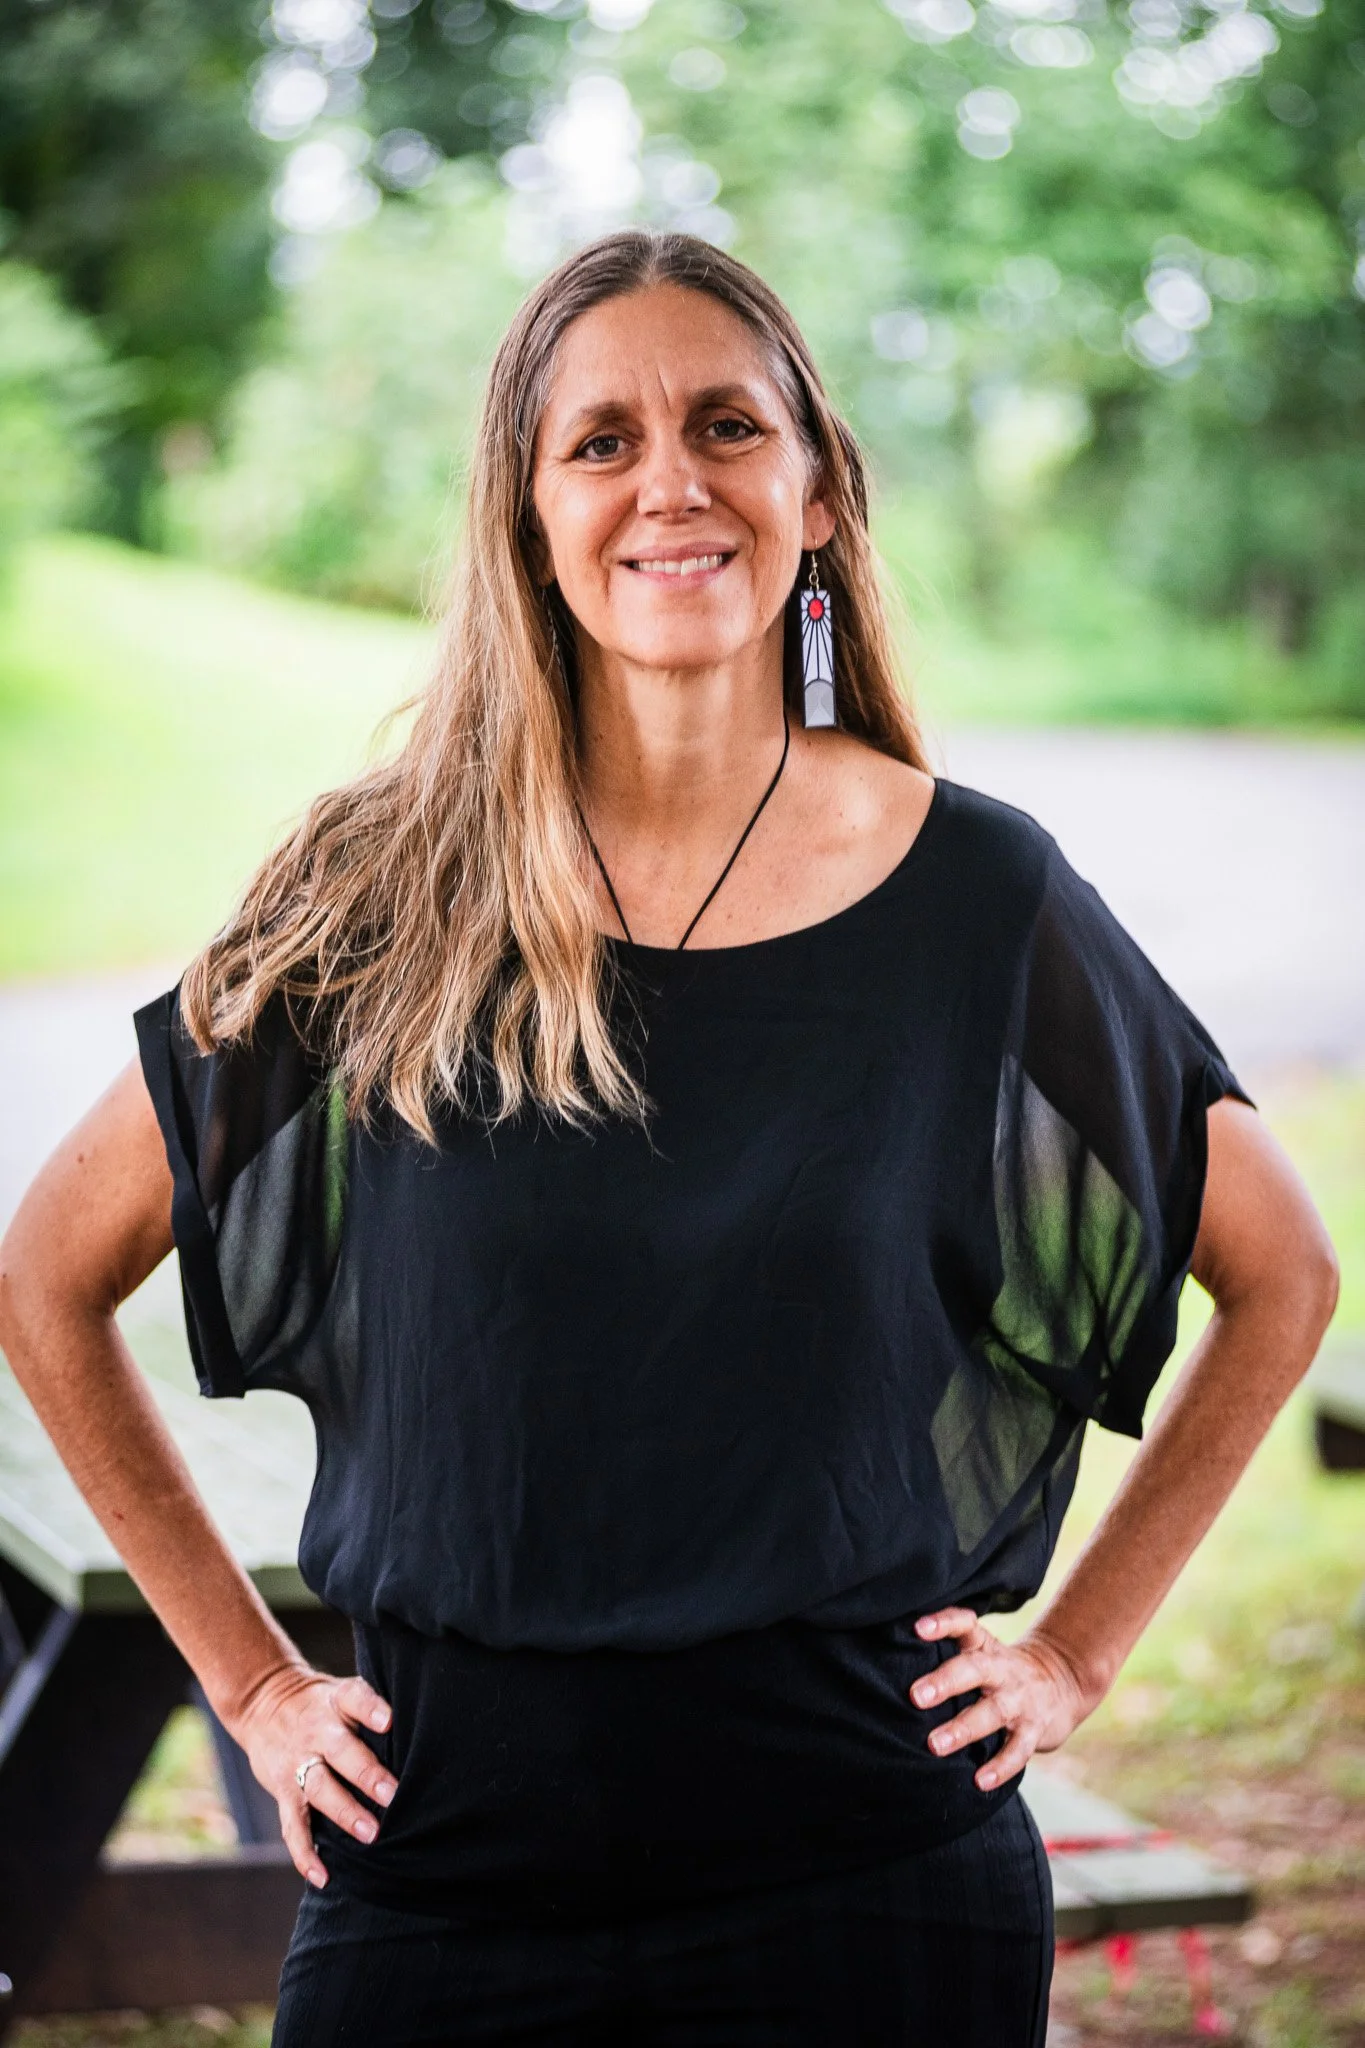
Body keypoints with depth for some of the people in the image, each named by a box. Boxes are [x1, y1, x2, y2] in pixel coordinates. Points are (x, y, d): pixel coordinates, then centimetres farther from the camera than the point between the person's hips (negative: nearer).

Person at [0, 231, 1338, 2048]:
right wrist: (250, 1680, 4)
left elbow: (1281, 1280, 9)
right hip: (449, 1862, 1)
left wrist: (1077, 1649, 4)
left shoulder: (976, 895, -3)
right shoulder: (382, 908, -3)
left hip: (866, 1878, 0)